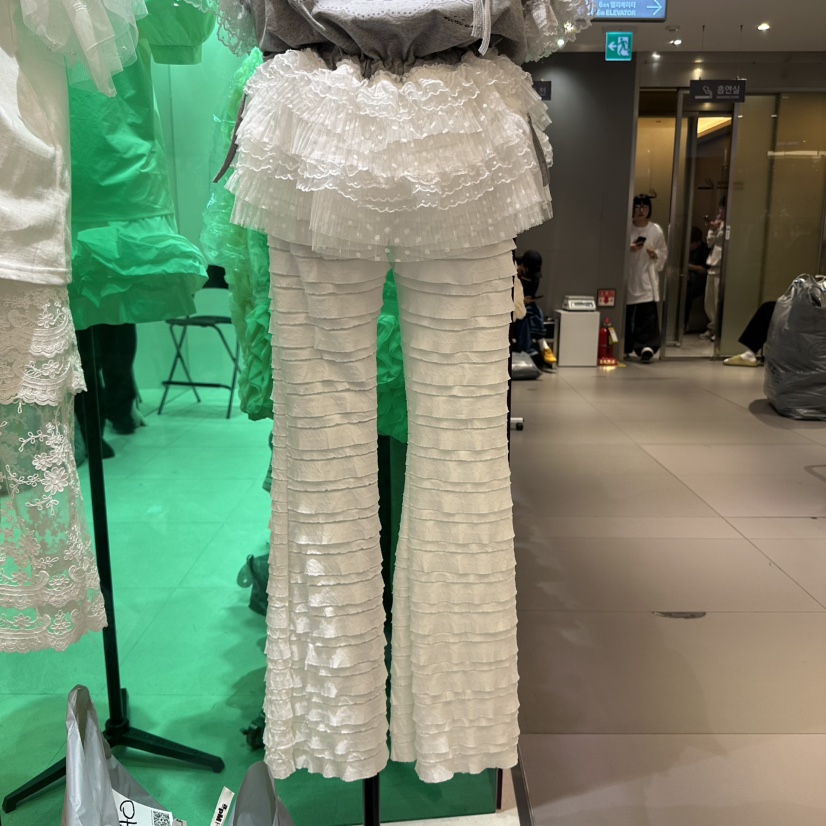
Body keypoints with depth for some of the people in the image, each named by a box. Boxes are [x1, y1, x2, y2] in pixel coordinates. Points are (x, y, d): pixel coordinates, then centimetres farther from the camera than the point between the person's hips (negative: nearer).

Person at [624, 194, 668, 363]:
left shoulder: (656, 230, 3)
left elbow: (664, 252, 13)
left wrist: (655, 254, -7)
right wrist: (629, 249, -14)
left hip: (647, 278, 0)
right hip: (627, 276, 0)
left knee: (648, 312, -11)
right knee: (625, 313, 6)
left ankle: (647, 346, -13)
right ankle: (625, 348, 21)